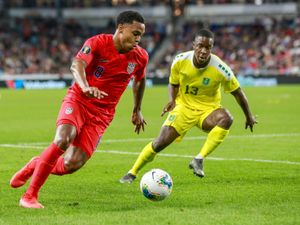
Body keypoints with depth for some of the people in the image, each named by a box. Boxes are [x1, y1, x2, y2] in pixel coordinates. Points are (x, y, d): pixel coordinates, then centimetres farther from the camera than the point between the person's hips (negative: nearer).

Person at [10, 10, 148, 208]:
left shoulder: (140, 57, 0)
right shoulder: (98, 43, -14)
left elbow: (140, 80, 22)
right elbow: (77, 65, -31)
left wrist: (137, 110, 28)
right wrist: (85, 87, -51)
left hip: (102, 114, 4)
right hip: (78, 100, -3)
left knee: (72, 164, -12)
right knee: (63, 140, -31)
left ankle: (36, 166, 22)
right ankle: (30, 196, -17)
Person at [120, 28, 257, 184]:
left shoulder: (220, 69, -20)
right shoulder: (180, 61, -14)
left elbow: (237, 92, -4)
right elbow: (173, 84, 6)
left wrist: (248, 116, 5)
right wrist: (172, 101, -14)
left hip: (207, 110, -1)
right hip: (183, 107, 1)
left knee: (226, 118, -34)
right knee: (160, 142, -11)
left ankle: (199, 160, -28)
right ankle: (132, 173, 12)